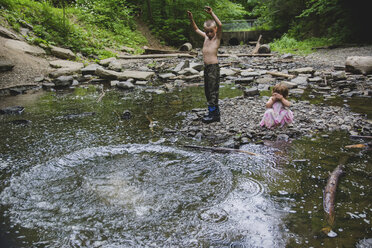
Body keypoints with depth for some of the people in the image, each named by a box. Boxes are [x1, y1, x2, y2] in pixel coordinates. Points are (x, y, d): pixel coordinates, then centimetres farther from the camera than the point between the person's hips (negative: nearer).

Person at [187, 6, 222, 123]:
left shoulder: (217, 37, -3)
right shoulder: (206, 36, 16)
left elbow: (220, 25, -21)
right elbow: (196, 29, 28)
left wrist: (212, 13, -26)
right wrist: (191, 19, 15)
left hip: (214, 67, -8)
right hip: (206, 66, 8)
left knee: (213, 90, -6)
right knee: (207, 91, 12)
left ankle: (213, 114, -1)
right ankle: (215, 111, 22)